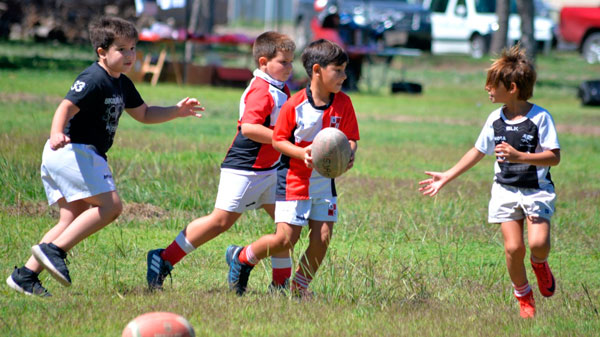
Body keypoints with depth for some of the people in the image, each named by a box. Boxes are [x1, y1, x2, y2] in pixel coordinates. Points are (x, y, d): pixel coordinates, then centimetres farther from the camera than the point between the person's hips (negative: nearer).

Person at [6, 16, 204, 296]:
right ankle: (54, 250, -19)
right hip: (74, 151, -10)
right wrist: (56, 134, -45)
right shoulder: (94, 80, -14)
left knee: (73, 220, 8)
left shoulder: (122, 84, 17)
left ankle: (26, 274, 5)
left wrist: (177, 111, 20)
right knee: (110, 205, -16)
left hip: (84, 155, 10)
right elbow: (66, 107, -26)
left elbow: (143, 114, 31)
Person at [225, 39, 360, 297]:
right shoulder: (294, 106, -15)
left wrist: (349, 153, -21)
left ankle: (299, 287, 17)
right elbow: (278, 140, -9)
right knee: (285, 239, -8)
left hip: (325, 180, 5)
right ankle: (241, 258, 18)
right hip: (294, 180, -5)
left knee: (322, 238, -3)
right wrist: (301, 153, -27)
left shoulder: (343, 103, -3)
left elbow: (350, 138, 1)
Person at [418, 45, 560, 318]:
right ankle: (523, 296, 14)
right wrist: (447, 177, 17)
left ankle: (540, 264, 16)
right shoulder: (496, 119, 4)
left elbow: (554, 157, -14)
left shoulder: (540, 118, -11)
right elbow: (478, 152, 16)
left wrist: (519, 156, -26)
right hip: (505, 190, 4)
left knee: (538, 243, -21)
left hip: (537, 190, -4)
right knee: (513, 248, -7)